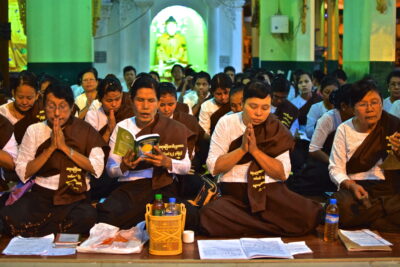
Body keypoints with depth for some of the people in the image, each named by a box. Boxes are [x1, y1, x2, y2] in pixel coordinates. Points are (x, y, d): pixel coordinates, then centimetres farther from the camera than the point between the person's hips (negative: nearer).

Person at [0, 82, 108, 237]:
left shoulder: (85, 131, 5)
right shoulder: (34, 130, 7)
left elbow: (97, 168, -7)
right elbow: (22, 173, -1)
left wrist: (65, 147, -11)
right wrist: (50, 148, -10)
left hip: (75, 196, 0)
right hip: (41, 193, 0)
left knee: (87, 217, -34)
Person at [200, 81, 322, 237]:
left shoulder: (276, 130, 5)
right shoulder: (226, 123, 2)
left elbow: (283, 173, -3)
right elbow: (213, 167, -3)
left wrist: (255, 150, -14)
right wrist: (242, 149, -15)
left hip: (271, 191, 1)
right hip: (233, 194, 0)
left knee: (309, 215, -27)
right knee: (209, 216, -34)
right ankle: (271, 227, -16)